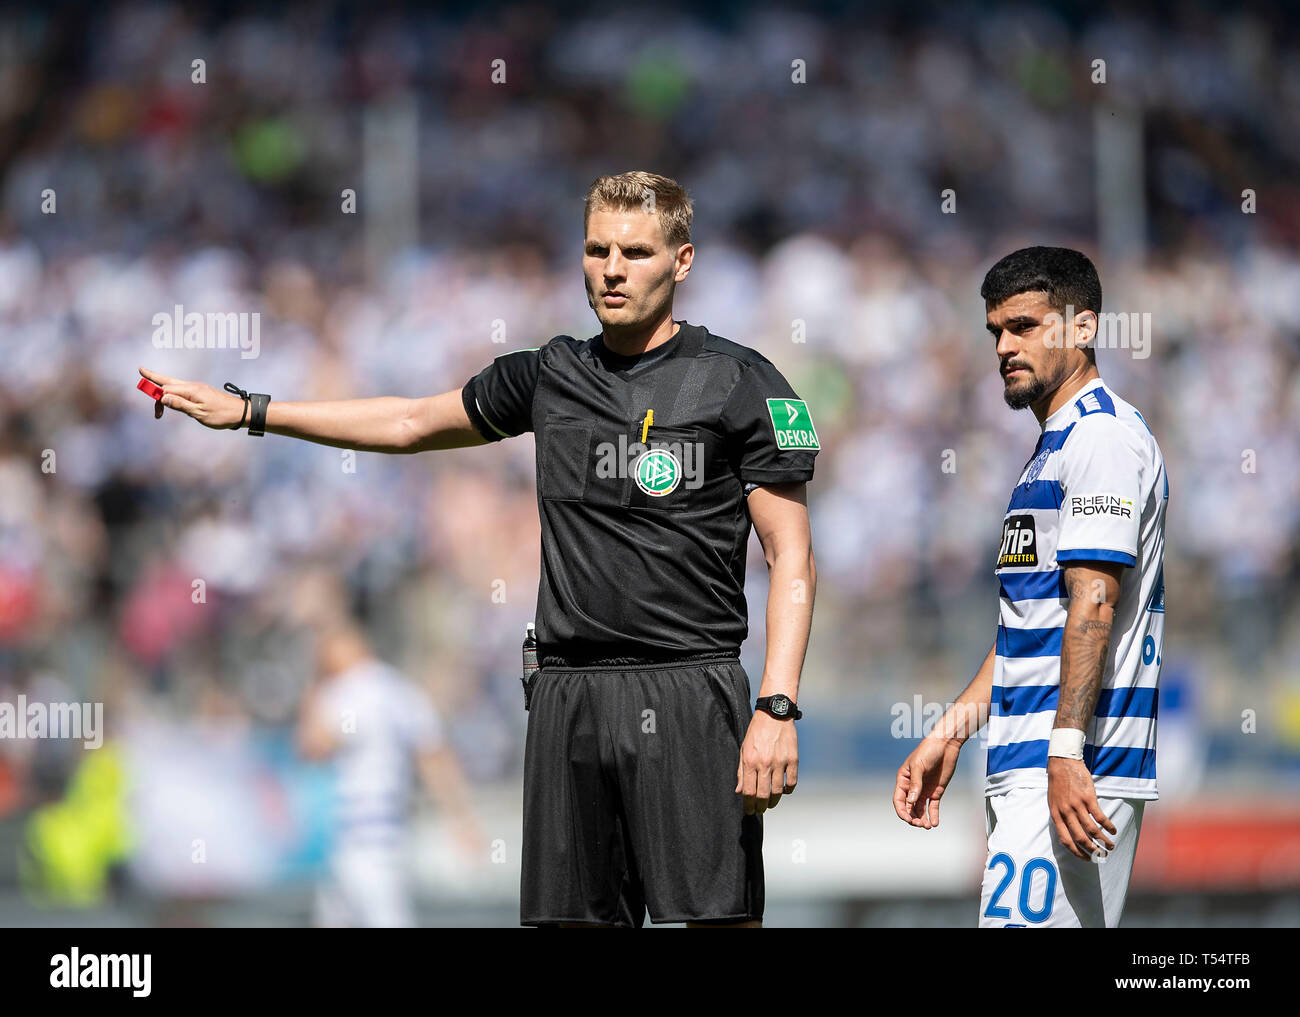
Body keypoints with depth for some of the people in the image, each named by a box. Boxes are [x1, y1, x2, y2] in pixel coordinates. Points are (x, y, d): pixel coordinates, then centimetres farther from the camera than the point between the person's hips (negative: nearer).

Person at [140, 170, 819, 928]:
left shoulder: (740, 383, -1)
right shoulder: (551, 376, 15)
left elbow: (792, 558, -3)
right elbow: (412, 423, 29)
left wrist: (778, 708, -14)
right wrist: (247, 411, 28)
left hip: (688, 694, -5)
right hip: (568, 692, 5)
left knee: (719, 915, -11)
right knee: (575, 915, 4)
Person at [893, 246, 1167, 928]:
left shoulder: (1102, 434, -9)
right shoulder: (1054, 445, 24)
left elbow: (1093, 602, -19)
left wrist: (1066, 751, -25)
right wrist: (950, 733, 24)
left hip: (1072, 771, -10)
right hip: (1021, 769, 10)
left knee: (1024, 923, -18)